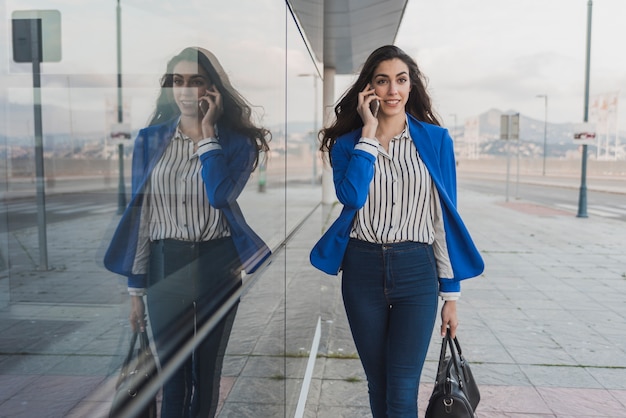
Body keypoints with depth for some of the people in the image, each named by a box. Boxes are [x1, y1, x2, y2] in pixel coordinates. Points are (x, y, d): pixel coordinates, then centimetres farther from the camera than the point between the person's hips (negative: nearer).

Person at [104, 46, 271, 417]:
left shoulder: (237, 141, -2)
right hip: (165, 263, 1)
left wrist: (206, 132, -14)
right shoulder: (150, 140, 4)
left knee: (208, 369, 15)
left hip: (217, 263, -1)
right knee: (172, 372, 9)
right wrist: (136, 288, 5)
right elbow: (141, 214, 5)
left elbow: (221, 195, -22)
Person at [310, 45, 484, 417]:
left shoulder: (436, 140, 2)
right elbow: (351, 196, -17)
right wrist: (369, 131, -12)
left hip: (416, 270, -1)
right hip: (363, 268, 2)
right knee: (378, 385, 15)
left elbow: (445, 218, 2)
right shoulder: (347, 142, 3)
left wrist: (452, 293, 2)